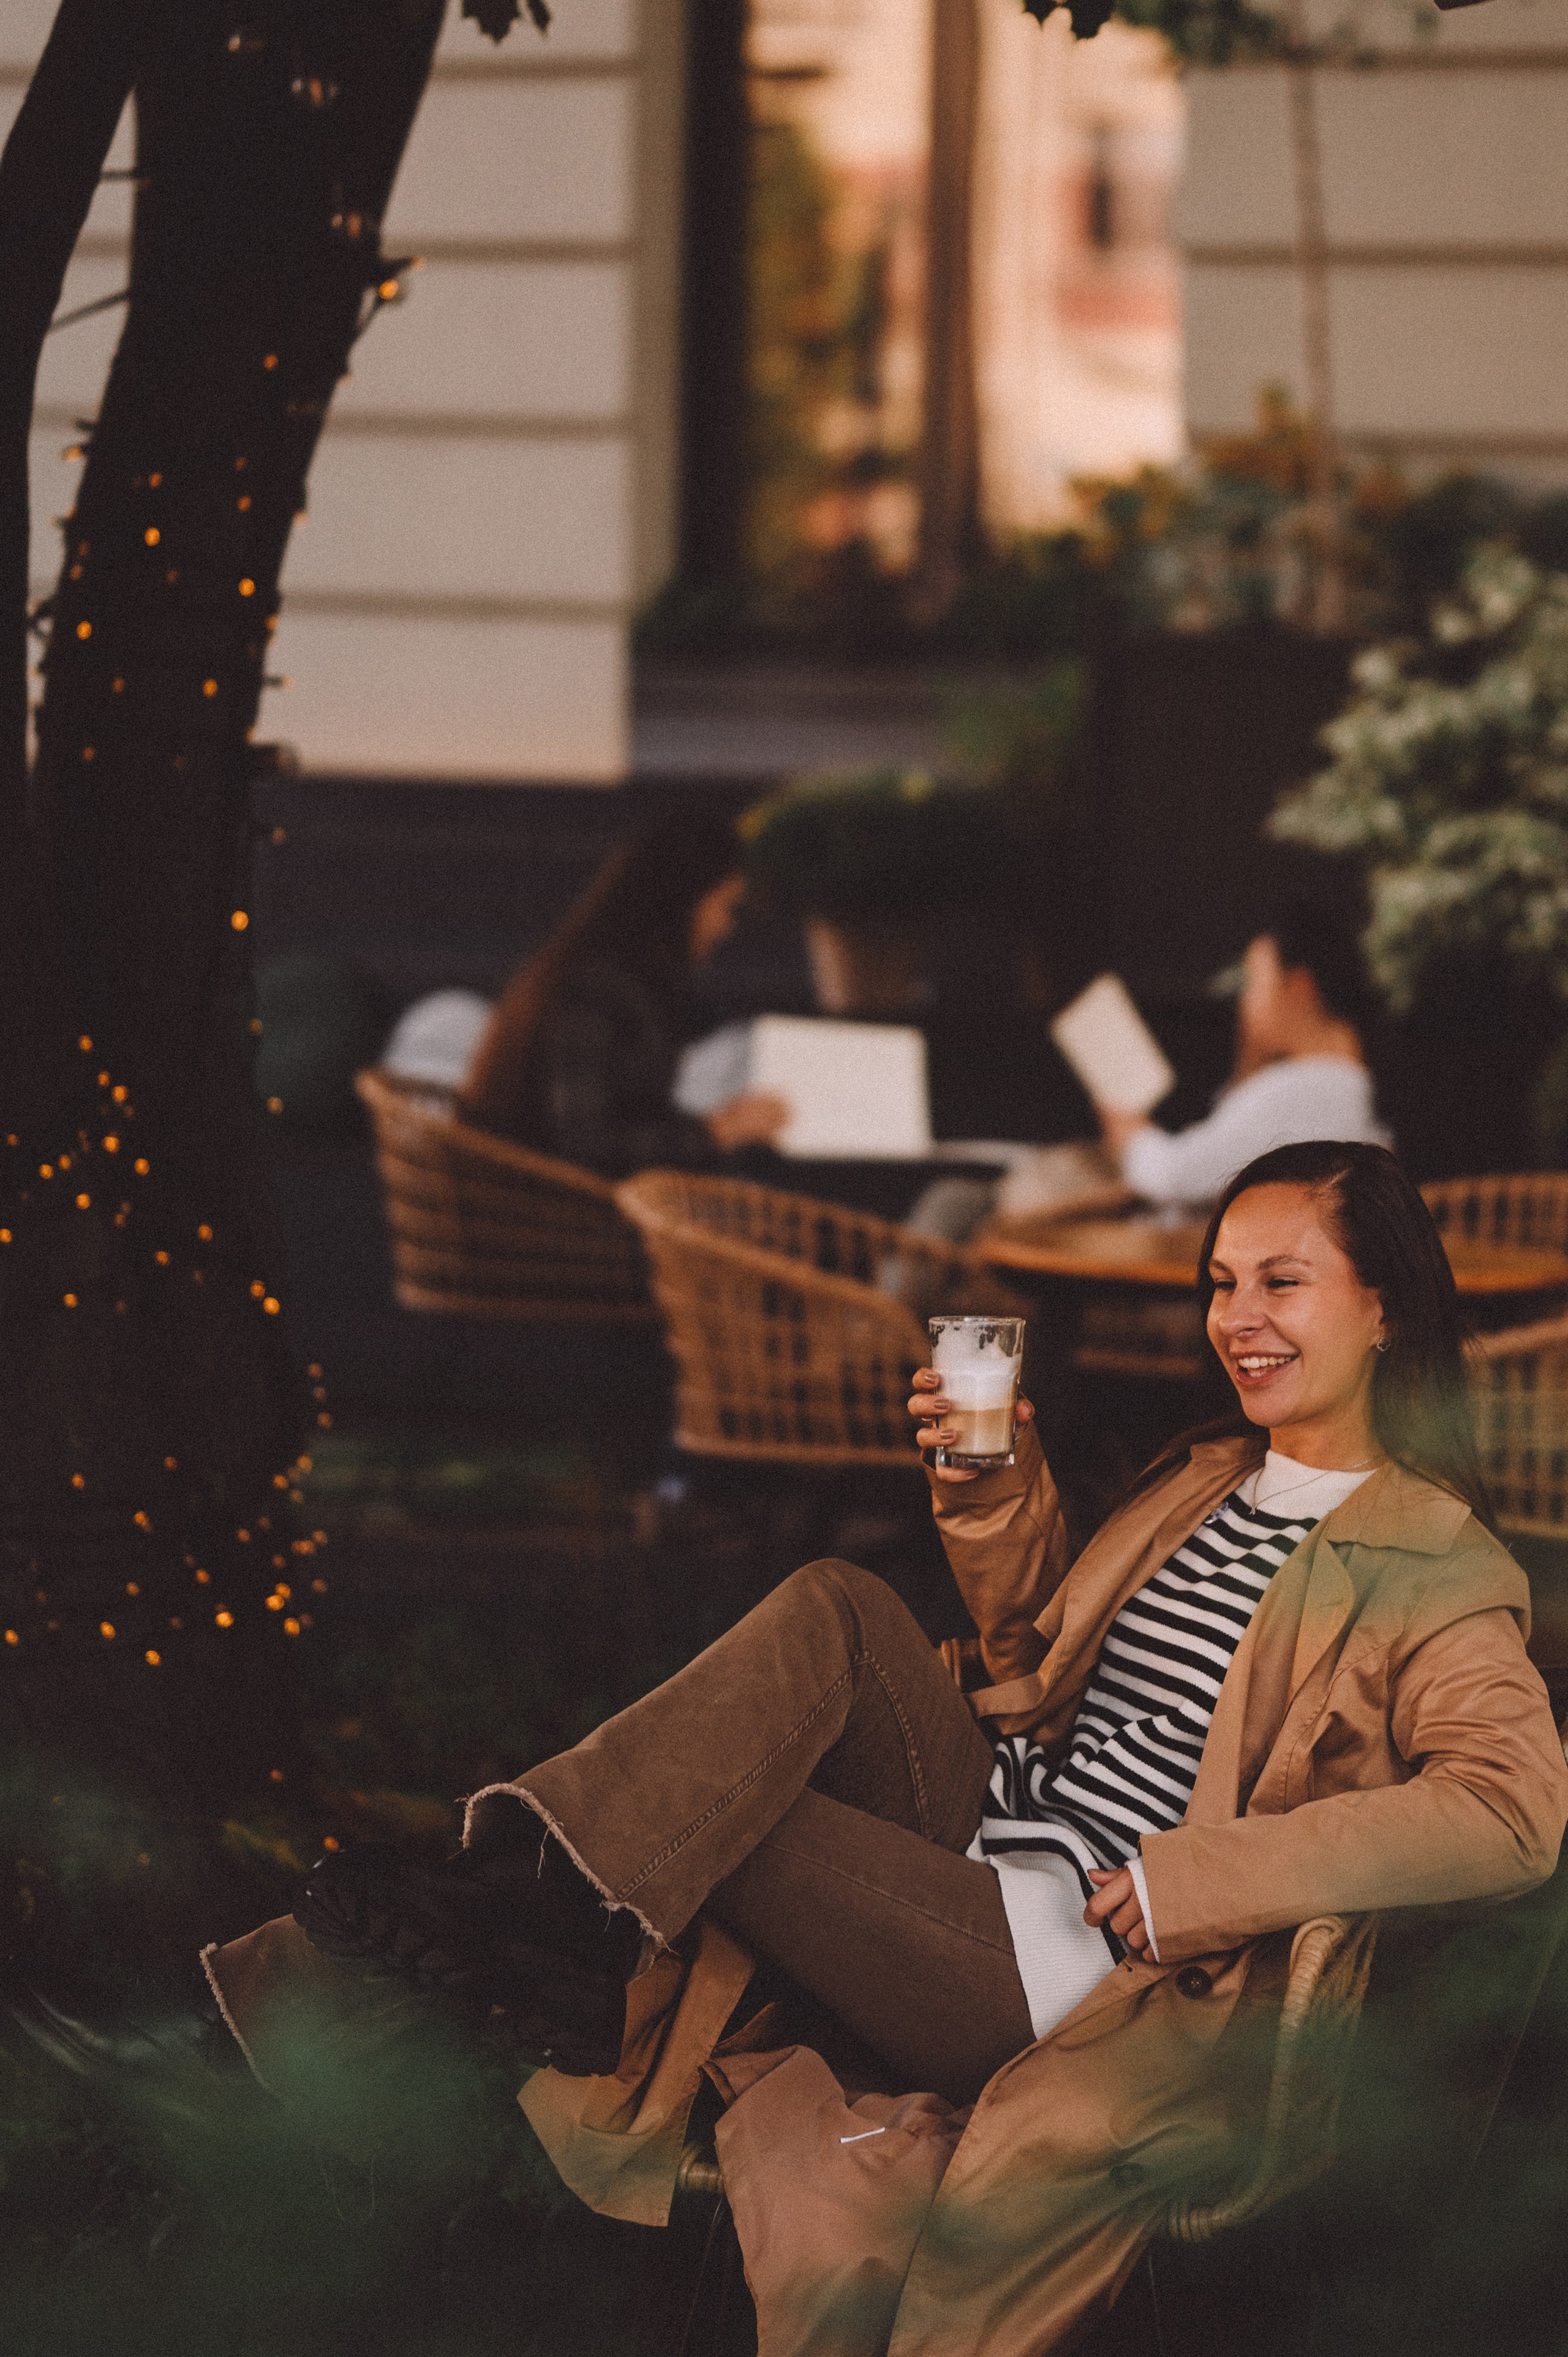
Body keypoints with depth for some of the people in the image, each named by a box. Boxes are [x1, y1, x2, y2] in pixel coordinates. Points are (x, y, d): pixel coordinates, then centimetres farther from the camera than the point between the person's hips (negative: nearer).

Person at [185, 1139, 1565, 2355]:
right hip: (981, 1817, 6)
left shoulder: (1436, 1570, -5)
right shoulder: (1209, 1479, 19)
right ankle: (537, 1902, -24)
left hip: (1058, 1954, -6)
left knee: (689, 1811, -19)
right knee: (833, 1611, -20)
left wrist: (1187, 1879, -24)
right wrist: (999, 1491, 7)